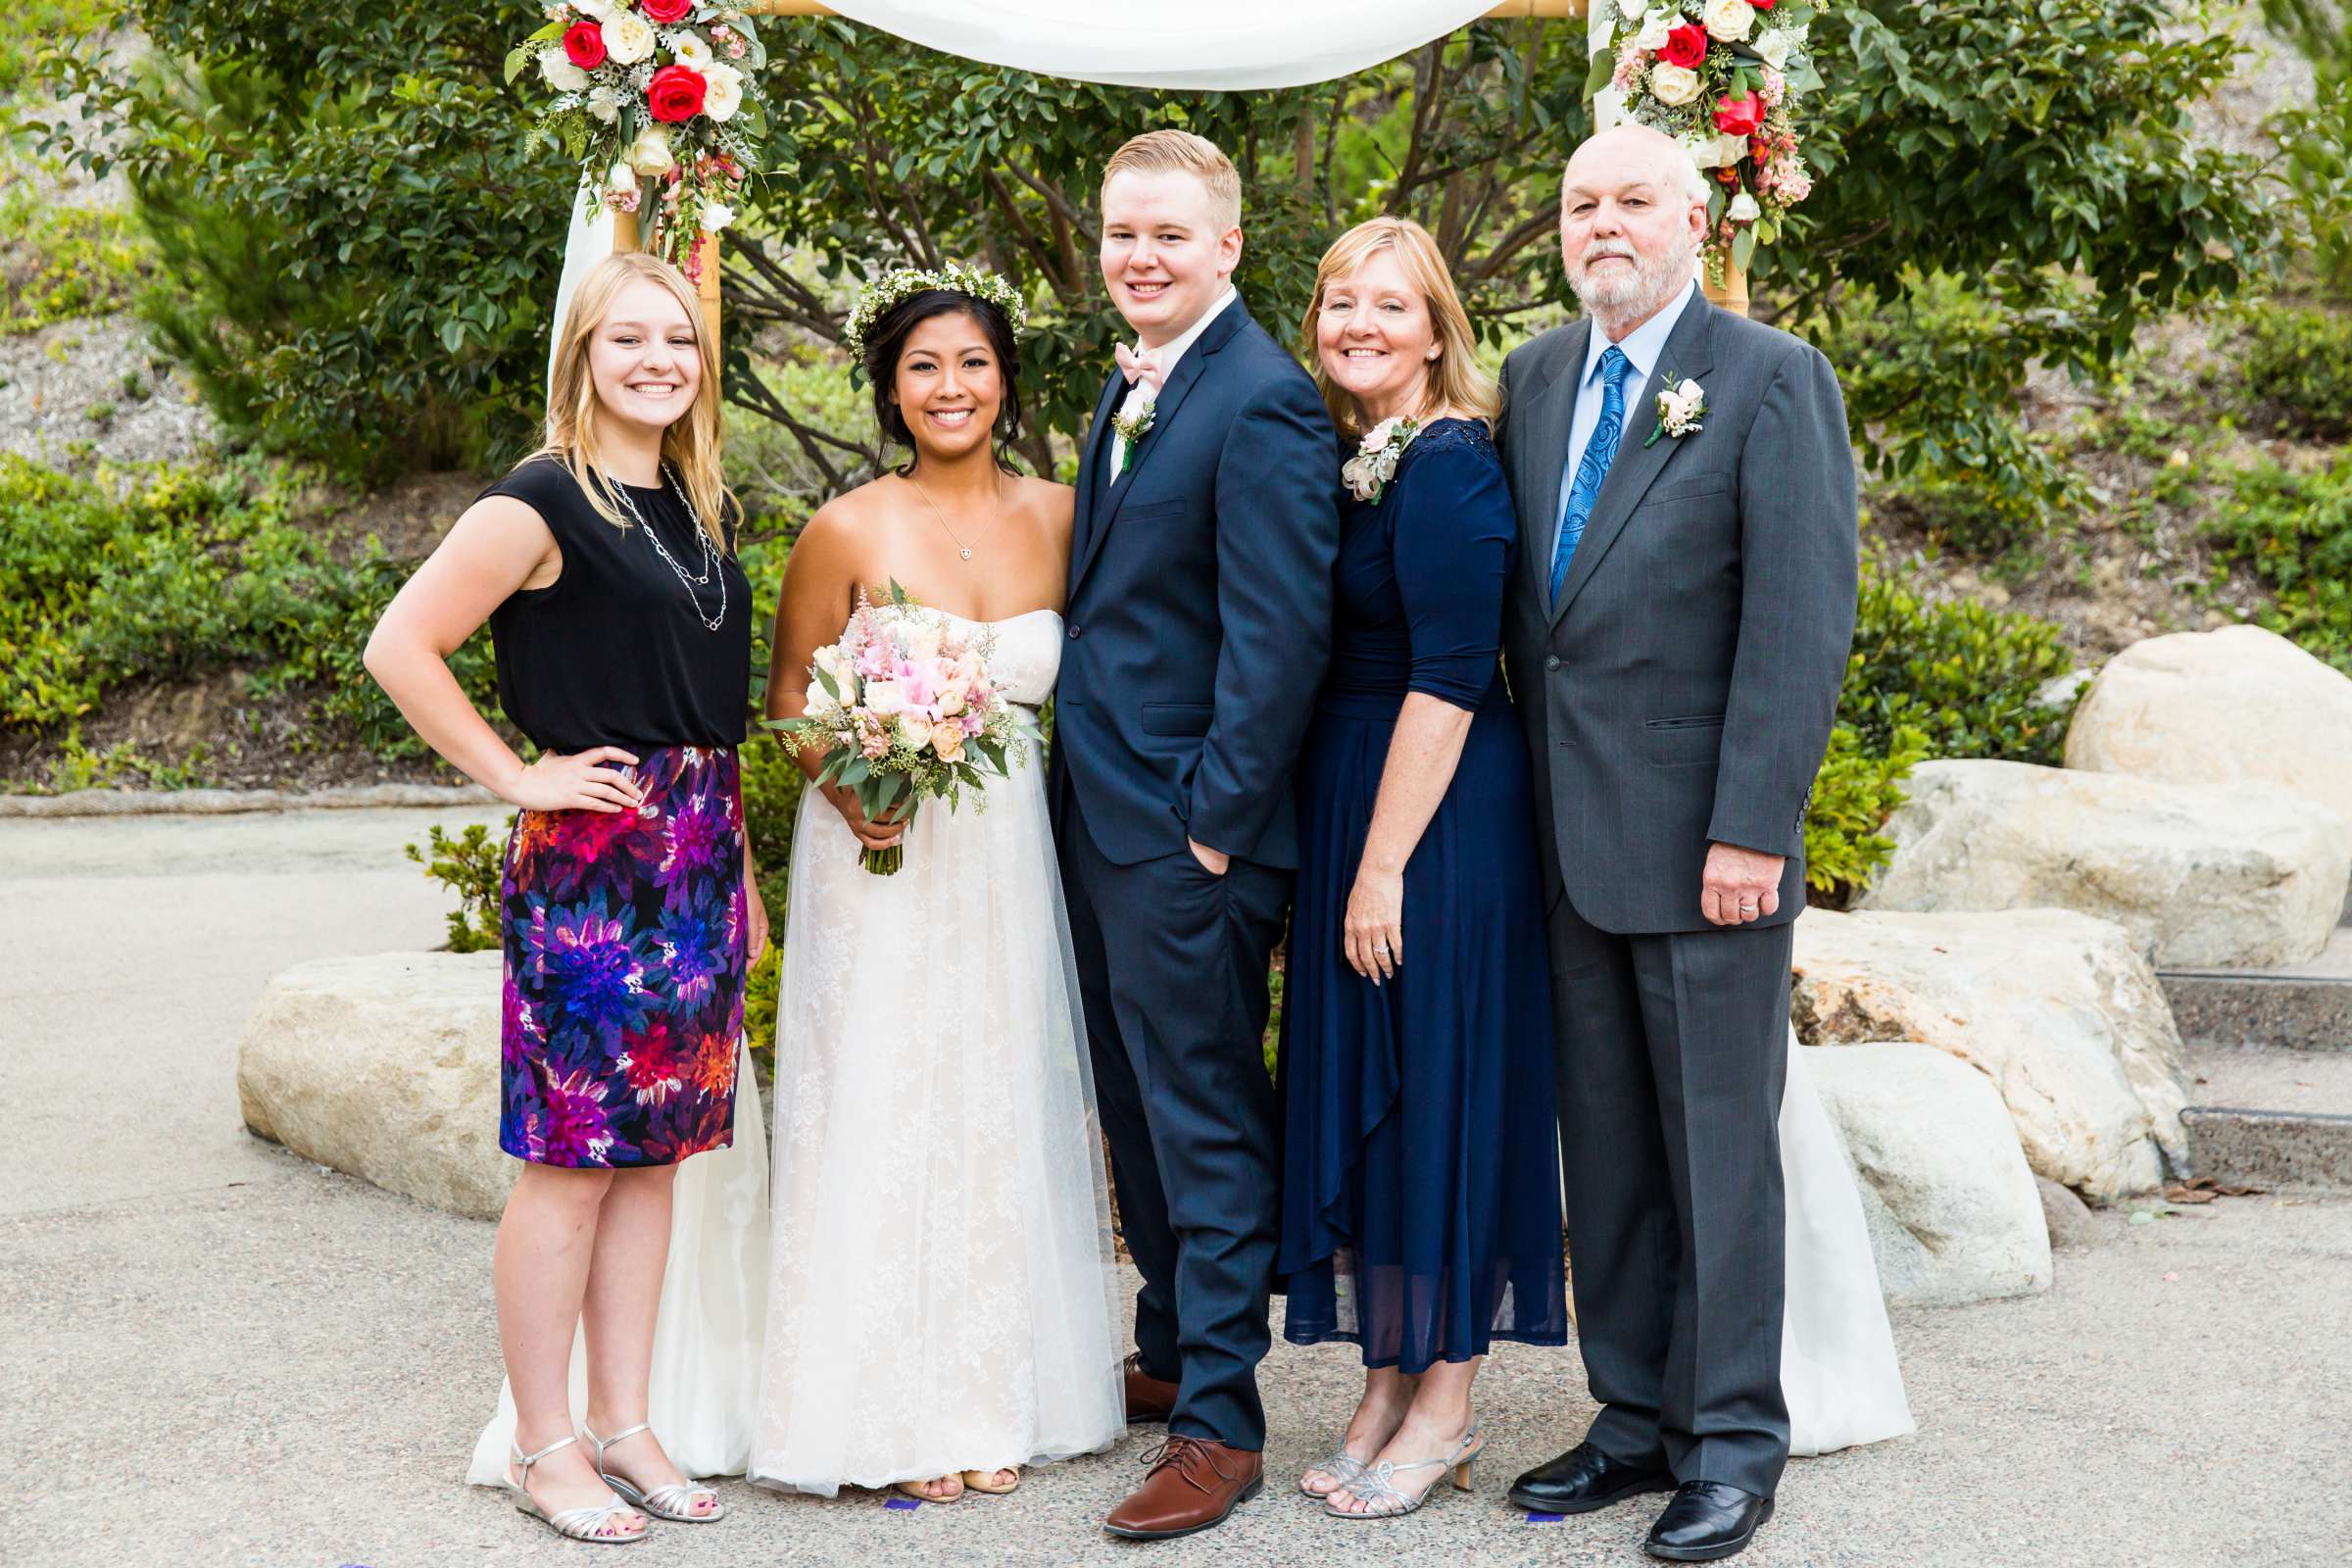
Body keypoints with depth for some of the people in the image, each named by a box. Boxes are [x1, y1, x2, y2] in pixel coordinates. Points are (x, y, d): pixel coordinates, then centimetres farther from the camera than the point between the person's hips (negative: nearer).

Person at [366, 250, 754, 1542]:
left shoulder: (705, 506, 13)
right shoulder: (543, 503, -10)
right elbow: (401, 646, -13)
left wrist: (742, 876, 17)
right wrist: (515, 776, -12)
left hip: (700, 859, 7)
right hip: (590, 861, -7)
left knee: (654, 1151, 12)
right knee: (570, 1163, -1)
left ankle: (623, 1423, 22)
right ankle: (544, 1447, 11)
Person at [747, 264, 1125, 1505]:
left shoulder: (1058, 517, 2)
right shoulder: (849, 531, -6)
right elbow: (789, 695, 1)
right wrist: (847, 786, -15)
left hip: (1011, 855, 3)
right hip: (882, 859, -3)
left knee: (1004, 1114, 9)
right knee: (883, 1113, 0)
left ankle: (997, 1396, 22)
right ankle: (894, 1411, 13)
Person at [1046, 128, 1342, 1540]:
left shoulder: (1263, 402, -15)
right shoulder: (1129, 389, 14)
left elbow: (1280, 633, -19)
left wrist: (1217, 818, -19)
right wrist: (1086, 782, 14)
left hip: (1188, 831, -9)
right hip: (1100, 815, 9)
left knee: (1205, 1119, -1)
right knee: (1141, 1106, 19)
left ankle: (1219, 1424, 8)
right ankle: (1172, 1353, 34)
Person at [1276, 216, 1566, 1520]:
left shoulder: (1447, 466, -15)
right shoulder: (1347, 458, 11)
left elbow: (1448, 679, -19)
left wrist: (1383, 866, -20)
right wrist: (1335, 857, 12)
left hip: (1438, 819, -9)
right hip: (1342, 802, 9)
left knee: (1434, 1083, 0)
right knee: (1357, 1085, 13)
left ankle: (1444, 1407, 12)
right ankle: (1387, 1383, 24)